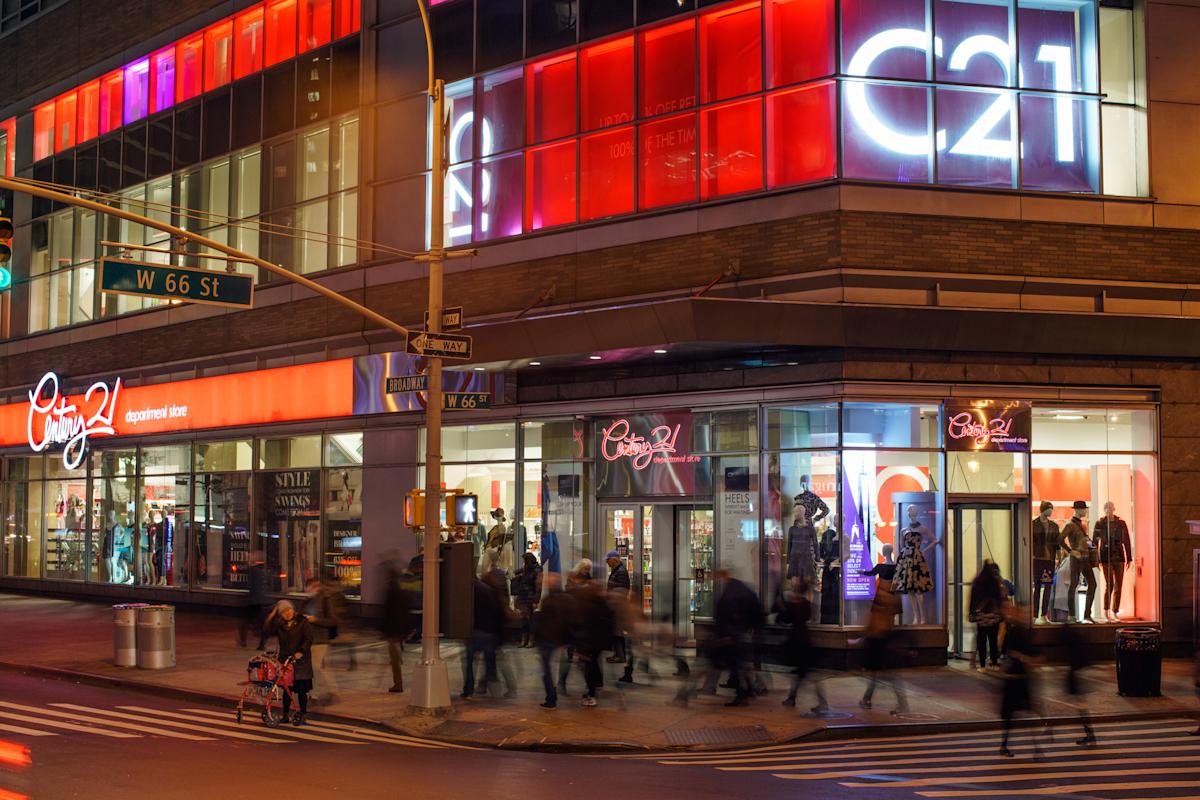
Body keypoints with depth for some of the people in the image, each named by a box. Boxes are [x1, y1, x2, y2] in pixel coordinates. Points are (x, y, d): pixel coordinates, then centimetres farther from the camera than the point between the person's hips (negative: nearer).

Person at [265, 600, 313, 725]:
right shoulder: (280, 624, 10)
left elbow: (308, 639, -10)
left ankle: (302, 716, 6)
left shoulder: (302, 622, -4)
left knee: (301, 690, -3)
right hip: (285, 660, 4)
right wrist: (271, 615, -7)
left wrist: (301, 652, -23)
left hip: (301, 661, -4)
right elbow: (269, 631, -3)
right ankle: (285, 715, 19)